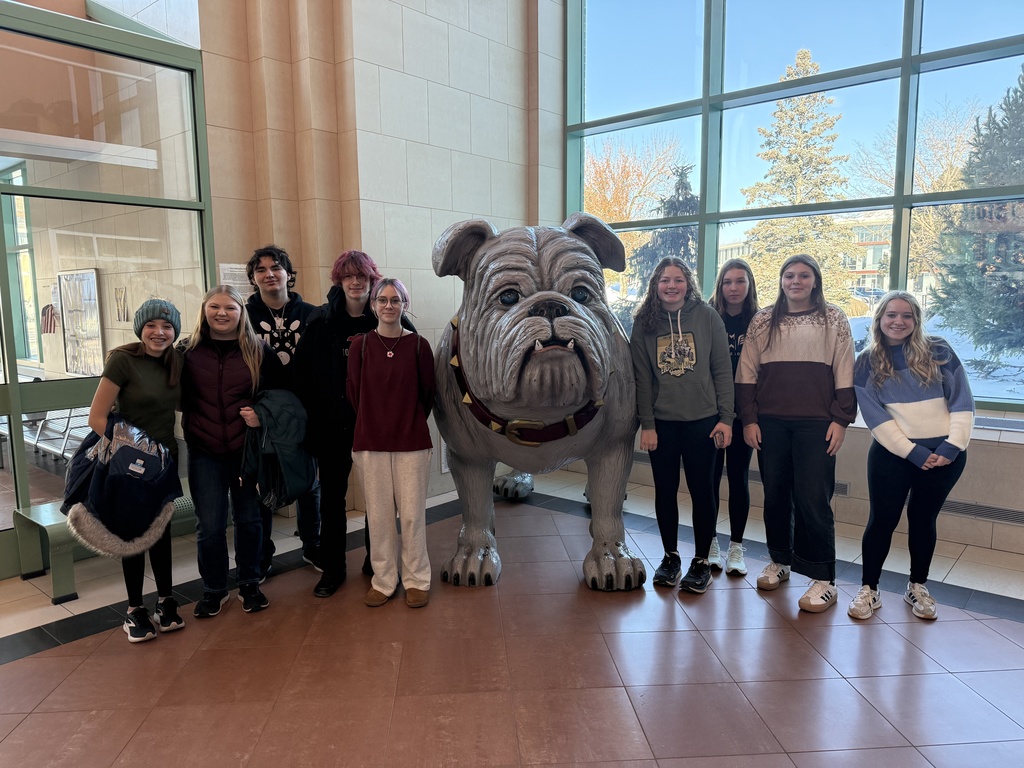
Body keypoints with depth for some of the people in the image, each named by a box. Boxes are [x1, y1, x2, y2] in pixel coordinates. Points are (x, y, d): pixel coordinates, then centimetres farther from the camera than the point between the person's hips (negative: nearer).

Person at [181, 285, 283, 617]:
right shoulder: (190, 352, 1)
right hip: (205, 453, 0)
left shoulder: (259, 352, -1)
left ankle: (249, 584, 31)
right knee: (209, 525, 4)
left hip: (248, 449, 0)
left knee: (249, 519, 13)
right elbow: (179, 399, 6)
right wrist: (192, 427, -10)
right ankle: (213, 590, 25)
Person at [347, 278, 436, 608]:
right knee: (378, 514, 8)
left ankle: (417, 579, 21)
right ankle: (383, 580, 24)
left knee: (412, 513, 4)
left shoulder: (418, 344, -2)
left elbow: (427, 394, 4)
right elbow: (353, 393, 5)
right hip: (370, 443, 1)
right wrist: (373, 424, 9)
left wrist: (411, 423, 9)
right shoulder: (360, 345, 0)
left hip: (411, 442, -1)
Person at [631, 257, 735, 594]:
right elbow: (641, 377, 1)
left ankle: (702, 561, 21)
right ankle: (670, 556, 26)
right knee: (665, 490, 10)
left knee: (701, 490, 6)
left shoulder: (707, 317, -2)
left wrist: (726, 418, -6)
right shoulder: (644, 323, 2)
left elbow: (722, 371, -1)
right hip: (661, 422, 2)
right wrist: (646, 424, -3)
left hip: (702, 420, -1)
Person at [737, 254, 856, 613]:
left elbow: (845, 375, 2)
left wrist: (841, 420, -5)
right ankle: (780, 560, 26)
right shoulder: (762, 321, 9)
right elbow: (746, 374, 6)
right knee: (775, 495, 10)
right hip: (771, 423, 2)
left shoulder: (834, 320, 5)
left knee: (813, 499, -4)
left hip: (816, 424, -2)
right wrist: (749, 419, 0)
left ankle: (823, 577, 7)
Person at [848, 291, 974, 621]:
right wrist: (912, 452, -13)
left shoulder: (939, 351, 2)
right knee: (882, 519, 1)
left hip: (944, 453, 1)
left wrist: (953, 446, -11)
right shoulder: (867, 363, 0)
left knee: (923, 519, 12)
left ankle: (918, 587, 28)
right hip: (893, 454, -1)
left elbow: (962, 401, -1)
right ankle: (869, 589, 14)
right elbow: (874, 416, -6)